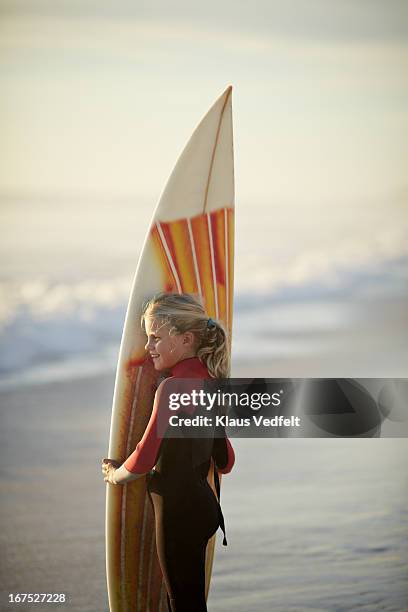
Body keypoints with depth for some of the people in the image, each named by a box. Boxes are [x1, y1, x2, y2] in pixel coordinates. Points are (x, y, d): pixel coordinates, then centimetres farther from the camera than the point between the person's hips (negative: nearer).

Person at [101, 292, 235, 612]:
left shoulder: (173, 386, -18)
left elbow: (144, 459, -19)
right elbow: (226, 460, 15)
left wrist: (115, 475, 0)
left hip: (178, 509, -9)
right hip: (203, 502, 9)